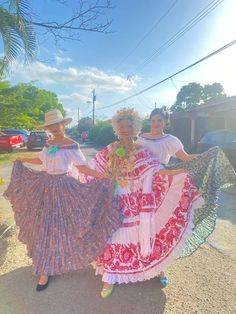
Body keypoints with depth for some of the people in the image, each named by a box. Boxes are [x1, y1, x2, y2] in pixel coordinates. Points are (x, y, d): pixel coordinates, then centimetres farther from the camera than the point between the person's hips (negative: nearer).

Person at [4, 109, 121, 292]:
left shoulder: (71, 146, -13)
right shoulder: (49, 144, 7)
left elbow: (83, 168, -16)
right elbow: (41, 161, 22)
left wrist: (104, 176, -28)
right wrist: (23, 160, 36)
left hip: (62, 187, -7)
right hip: (44, 185, 7)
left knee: (56, 226, 1)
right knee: (43, 224, 16)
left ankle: (46, 271, 19)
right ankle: (46, 266, 38)